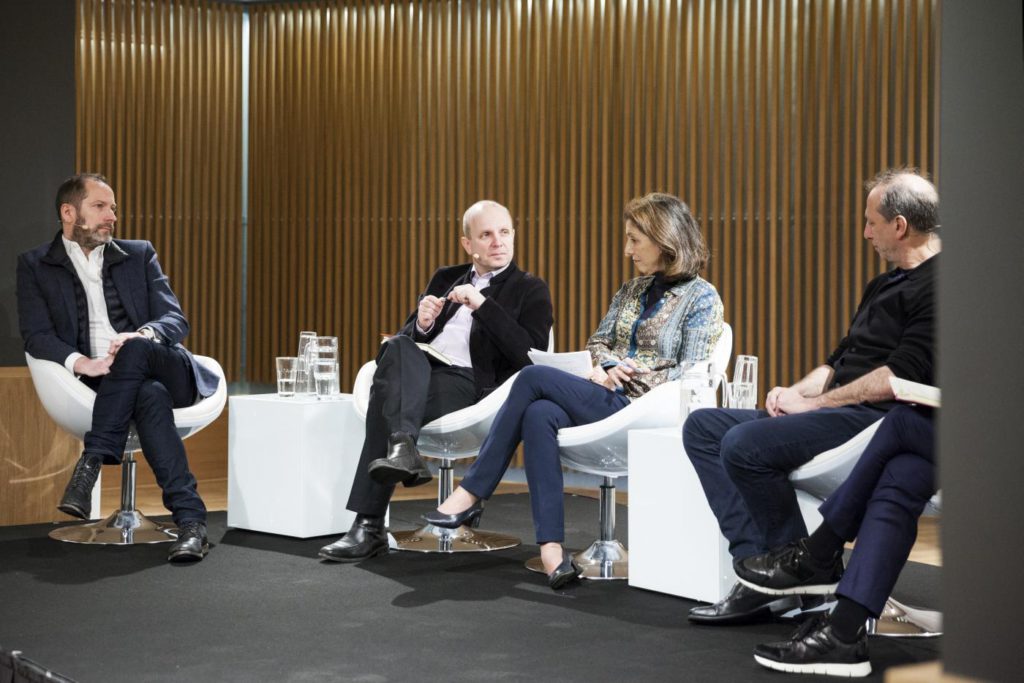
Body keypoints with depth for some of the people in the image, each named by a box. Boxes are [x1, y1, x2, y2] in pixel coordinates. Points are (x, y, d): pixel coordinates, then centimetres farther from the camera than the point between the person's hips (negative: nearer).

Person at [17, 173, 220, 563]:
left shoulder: (139, 255, 17)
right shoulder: (35, 266, 12)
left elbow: (175, 319, 7)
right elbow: (36, 336, -1)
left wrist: (143, 335, -18)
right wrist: (81, 362, -22)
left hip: (168, 371, 1)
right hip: (105, 384, -1)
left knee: (134, 349, -35)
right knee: (150, 396, -36)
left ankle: (92, 461, -32)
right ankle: (190, 520, -41)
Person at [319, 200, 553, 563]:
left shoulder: (531, 290, 10)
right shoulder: (446, 278, 25)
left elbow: (530, 356, -6)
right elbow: (406, 338, 21)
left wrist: (482, 305, -12)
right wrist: (422, 324, -4)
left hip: (470, 386, -4)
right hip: (415, 376, 4)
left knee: (389, 388, -30)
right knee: (399, 348, -31)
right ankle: (402, 448, -45)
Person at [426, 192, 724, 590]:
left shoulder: (702, 299, -2)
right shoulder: (633, 290, 20)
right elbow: (598, 342, 22)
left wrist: (626, 375, -9)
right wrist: (612, 365, -1)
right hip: (610, 399, 7)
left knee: (534, 378, -18)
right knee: (539, 414, -27)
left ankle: (472, 493, -11)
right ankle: (551, 550, -35)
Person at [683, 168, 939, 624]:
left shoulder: (938, 285, -10)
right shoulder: (885, 285, 24)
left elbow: (902, 374, -20)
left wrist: (814, 402, -14)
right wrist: (797, 392, 6)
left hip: (881, 418, -11)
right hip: (839, 412, 11)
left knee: (745, 445, -28)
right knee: (703, 427, 1)